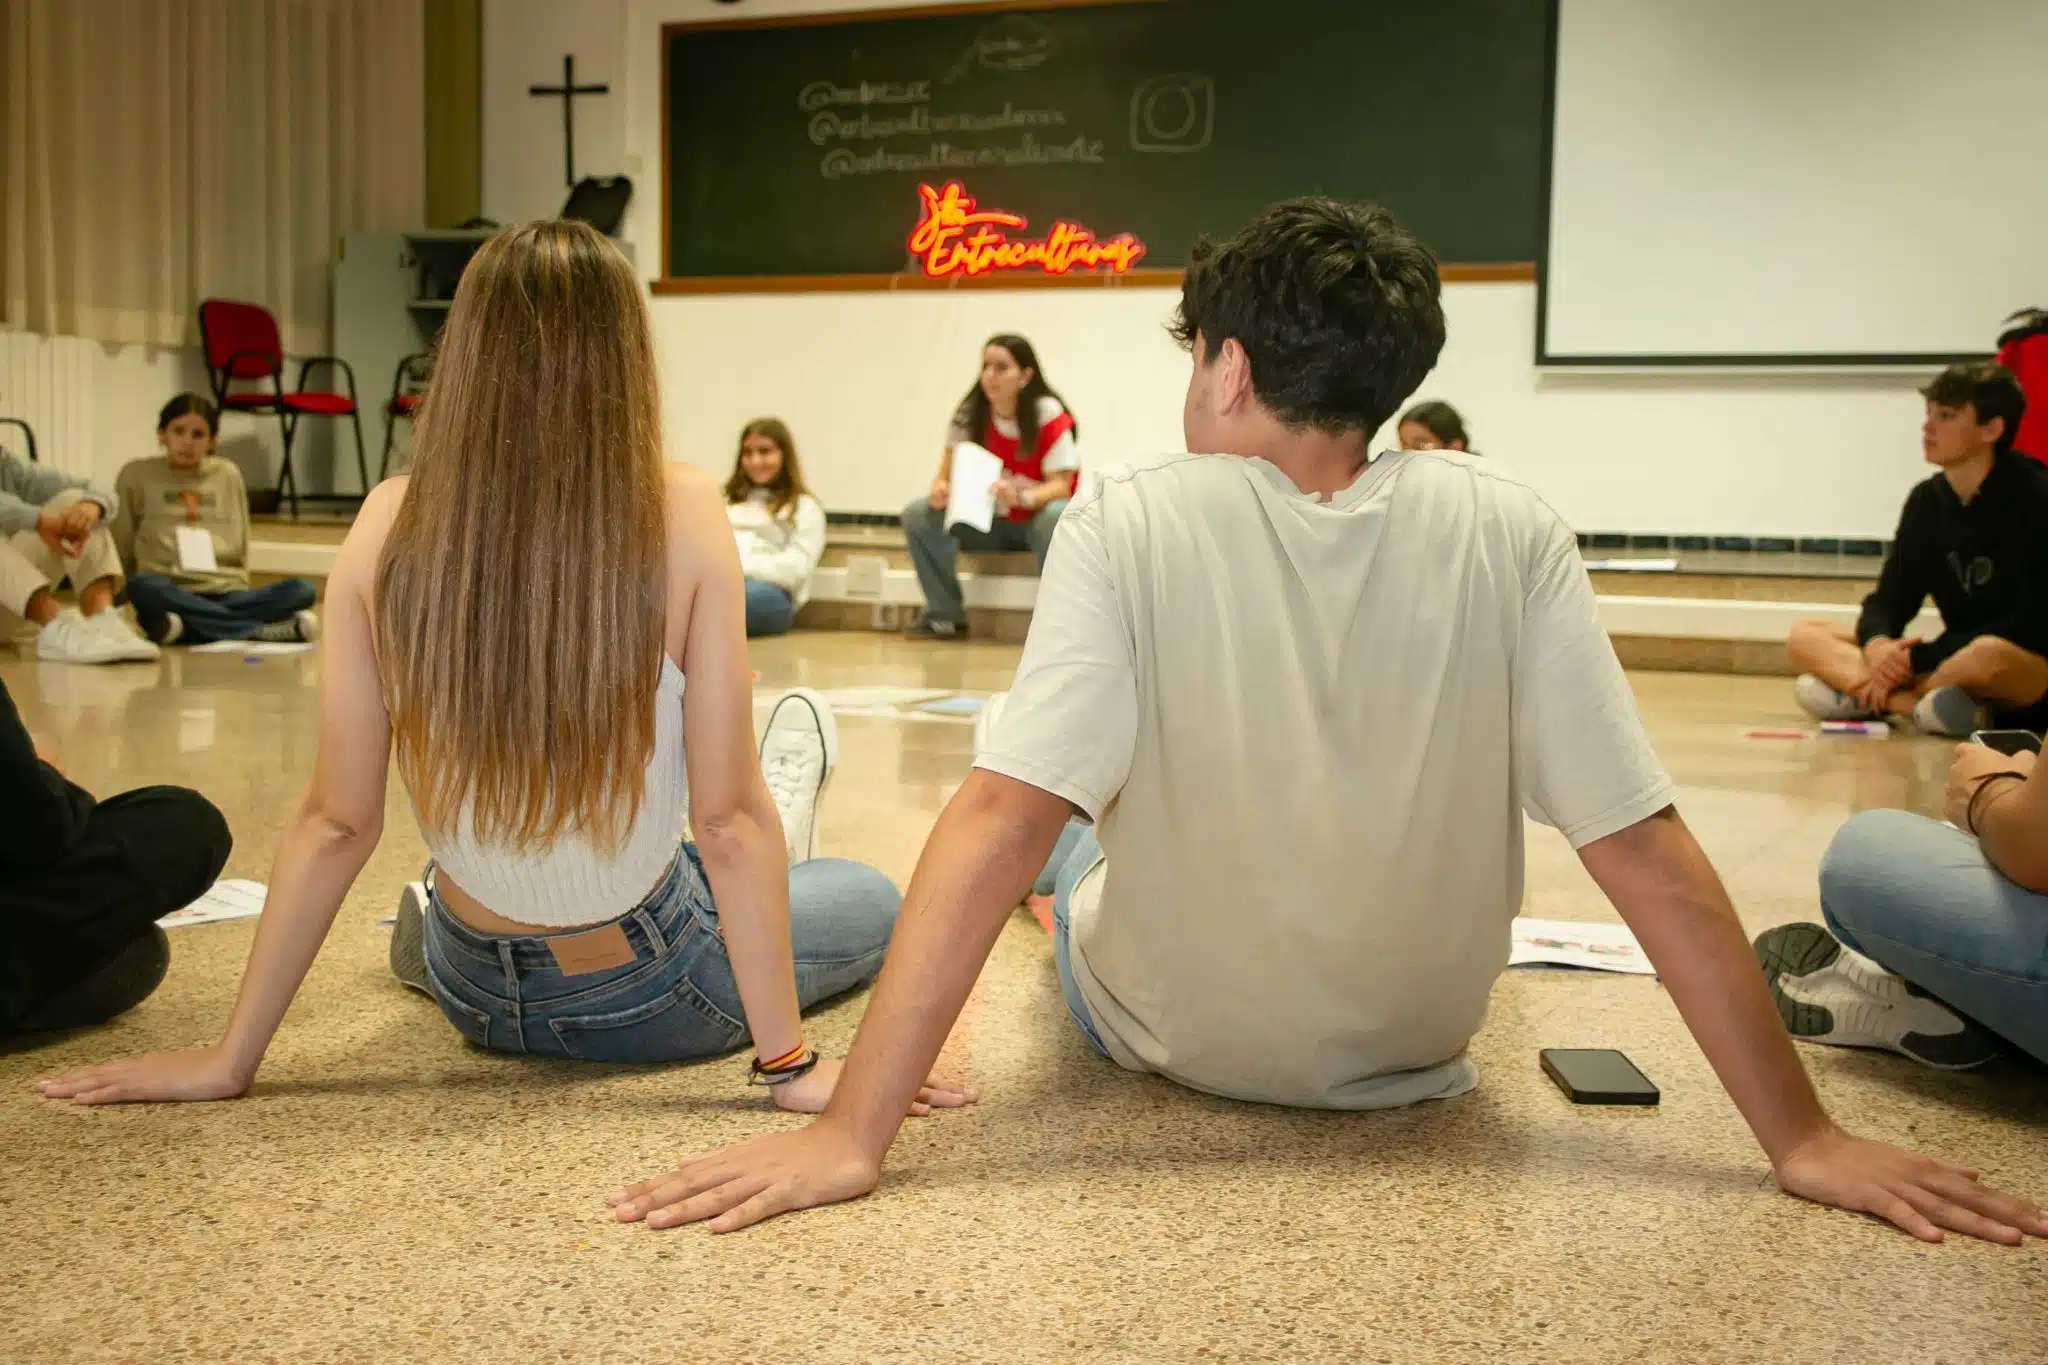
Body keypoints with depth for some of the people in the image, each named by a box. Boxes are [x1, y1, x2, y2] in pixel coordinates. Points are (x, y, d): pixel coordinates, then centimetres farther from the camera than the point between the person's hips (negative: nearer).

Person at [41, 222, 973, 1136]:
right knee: (873, 900, 27)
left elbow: (335, 821, -12)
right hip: (645, 999, -3)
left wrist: (231, 1057, -1)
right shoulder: (679, 516, -22)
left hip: (473, 994, 4)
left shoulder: (390, 525, -15)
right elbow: (726, 819, -22)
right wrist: (790, 1063, -14)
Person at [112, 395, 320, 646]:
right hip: (171, 593, -2)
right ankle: (263, 631, -37)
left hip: (226, 595, 2)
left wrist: (239, 587, 10)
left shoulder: (228, 475, 15)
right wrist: (120, 595, 4)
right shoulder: (137, 475, 9)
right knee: (144, 587, -38)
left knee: (301, 590, -25)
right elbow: (120, 550, 11)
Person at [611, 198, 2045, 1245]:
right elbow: (1650, 854, -19)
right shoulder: (1505, 527, -17)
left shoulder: (1130, 523, -23)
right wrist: (1804, 1136, -11)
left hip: (1171, 1034, -2)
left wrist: (851, 1131, -27)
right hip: (1419, 1046, 2)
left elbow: (1000, 820, -30)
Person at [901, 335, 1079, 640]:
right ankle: (945, 617, -10)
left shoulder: (1049, 415, -18)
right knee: (918, 515, -17)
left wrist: (1021, 496, -40)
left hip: (1035, 519, -4)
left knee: (1056, 517, -39)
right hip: (988, 522, 4)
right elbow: (946, 473, -4)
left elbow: (1061, 486, -20)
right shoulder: (969, 415, -6)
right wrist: (940, 489, -29)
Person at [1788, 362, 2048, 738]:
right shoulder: (1927, 500, 4)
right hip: (1954, 662, 7)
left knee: (1988, 657, -42)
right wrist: (1878, 645, -22)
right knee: (1805, 636, -8)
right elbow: (1889, 598, 3)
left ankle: (1857, 695, -23)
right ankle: (1917, 704, -27)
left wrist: (1917, 659, -20)